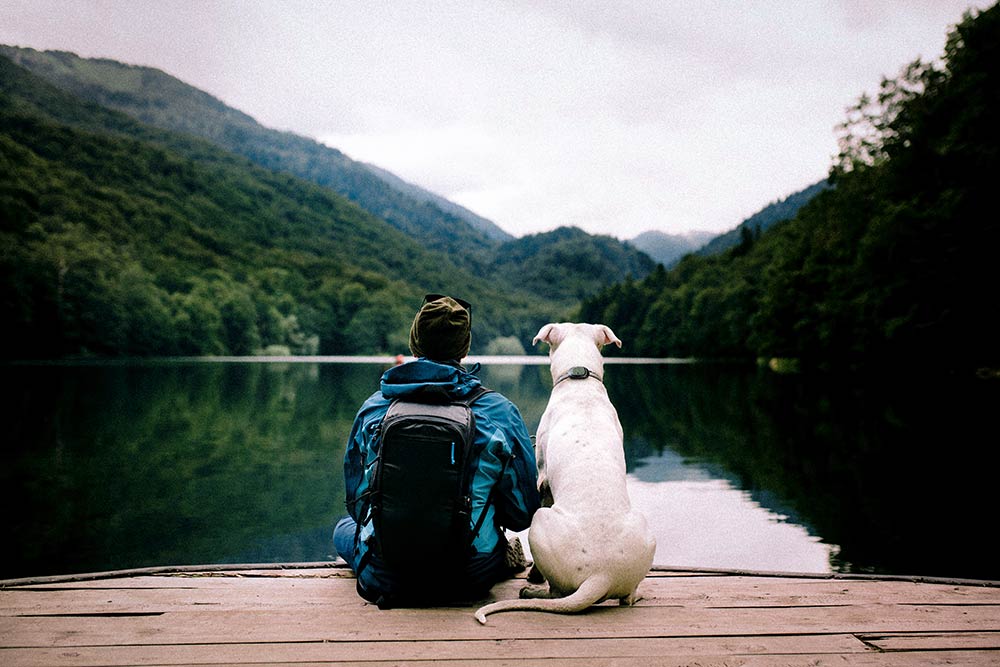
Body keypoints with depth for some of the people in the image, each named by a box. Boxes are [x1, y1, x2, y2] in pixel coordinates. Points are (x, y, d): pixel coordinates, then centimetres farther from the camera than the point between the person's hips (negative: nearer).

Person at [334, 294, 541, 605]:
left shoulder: (373, 407, -1)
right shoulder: (499, 410, -7)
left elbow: (356, 501, 9)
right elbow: (523, 512, -1)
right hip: (470, 580, 2)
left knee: (345, 527, 33)